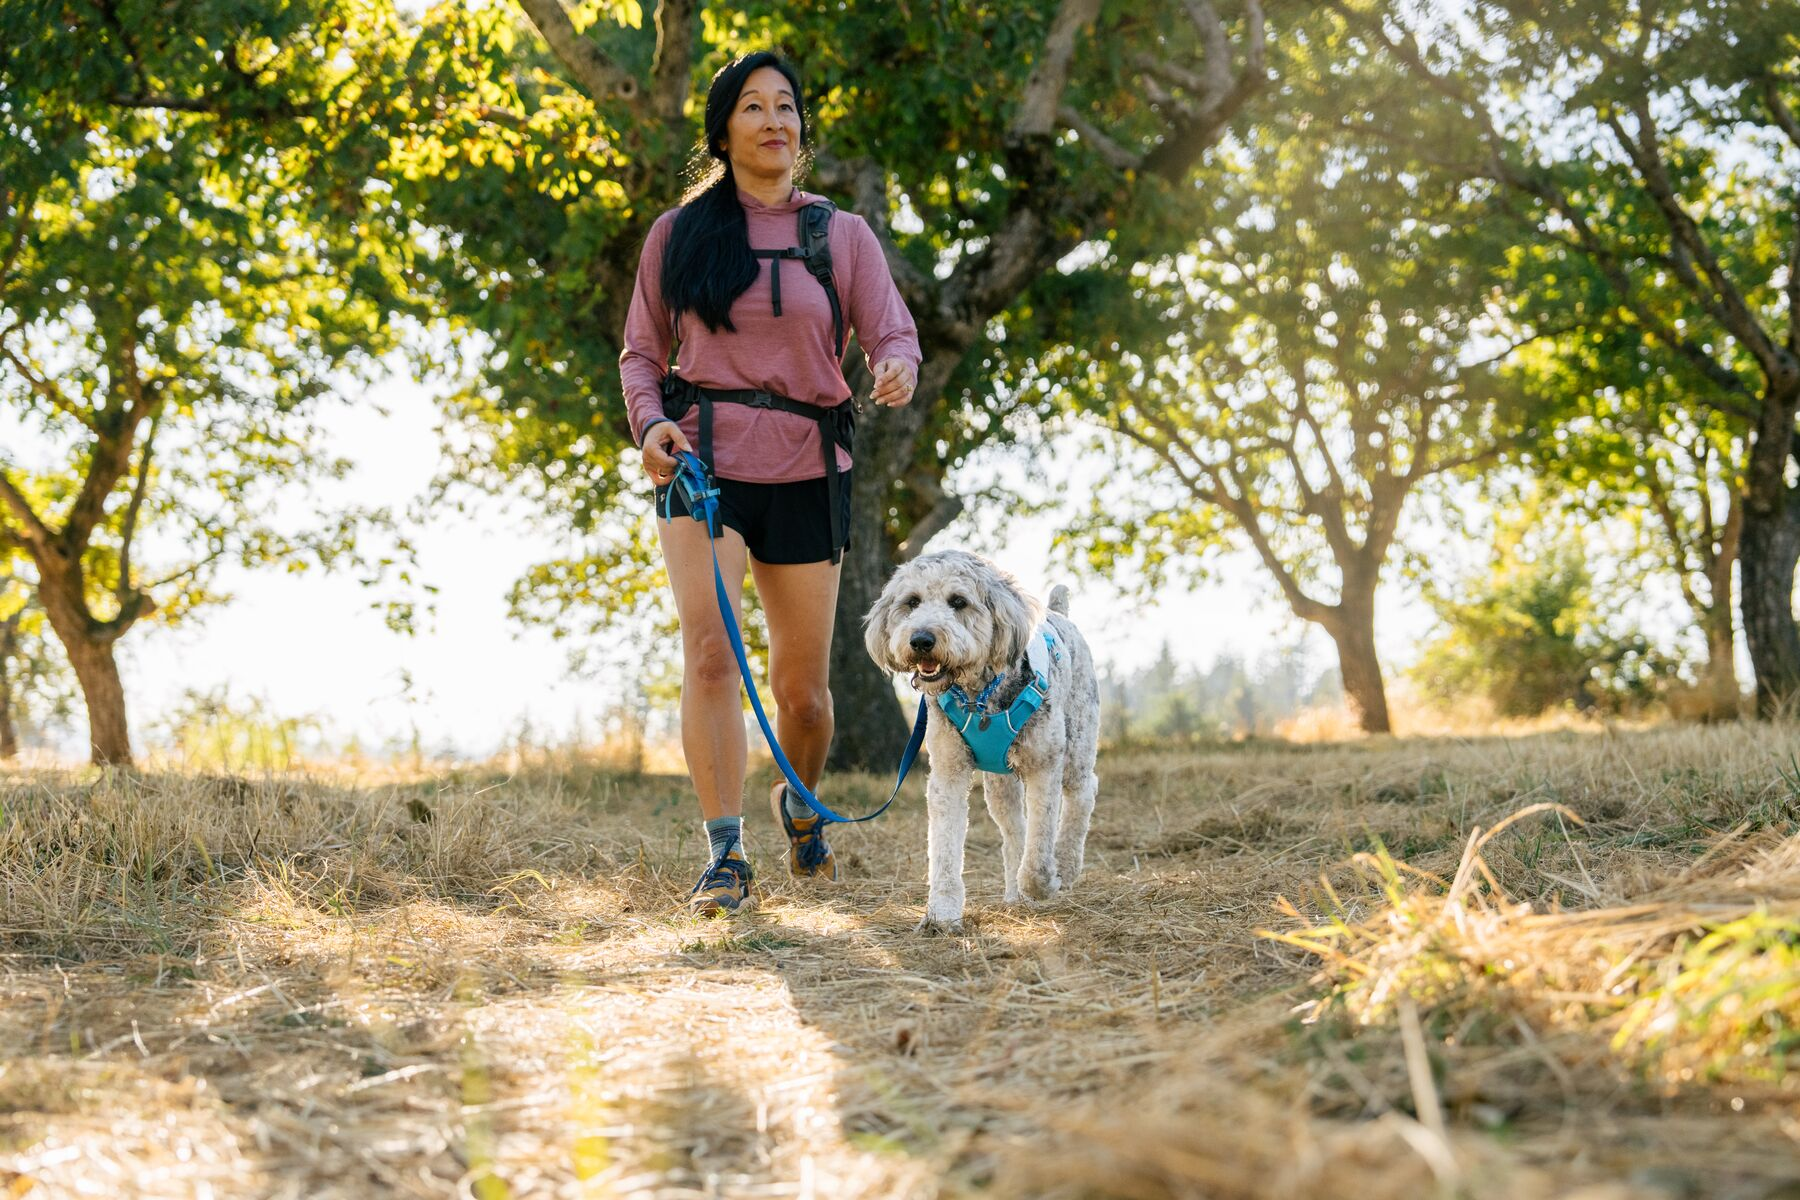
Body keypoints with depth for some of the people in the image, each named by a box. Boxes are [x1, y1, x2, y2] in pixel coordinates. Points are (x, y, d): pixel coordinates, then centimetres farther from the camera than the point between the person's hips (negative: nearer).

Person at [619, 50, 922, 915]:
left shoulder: (842, 236, 9)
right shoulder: (677, 234, 8)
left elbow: (893, 333, 2)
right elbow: (642, 352, 11)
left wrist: (896, 372, -22)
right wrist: (650, 421, -9)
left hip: (806, 471, 1)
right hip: (702, 459, -1)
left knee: (802, 682, 8)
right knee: (710, 651, -20)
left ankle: (800, 802, 39)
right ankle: (725, 855, -16)